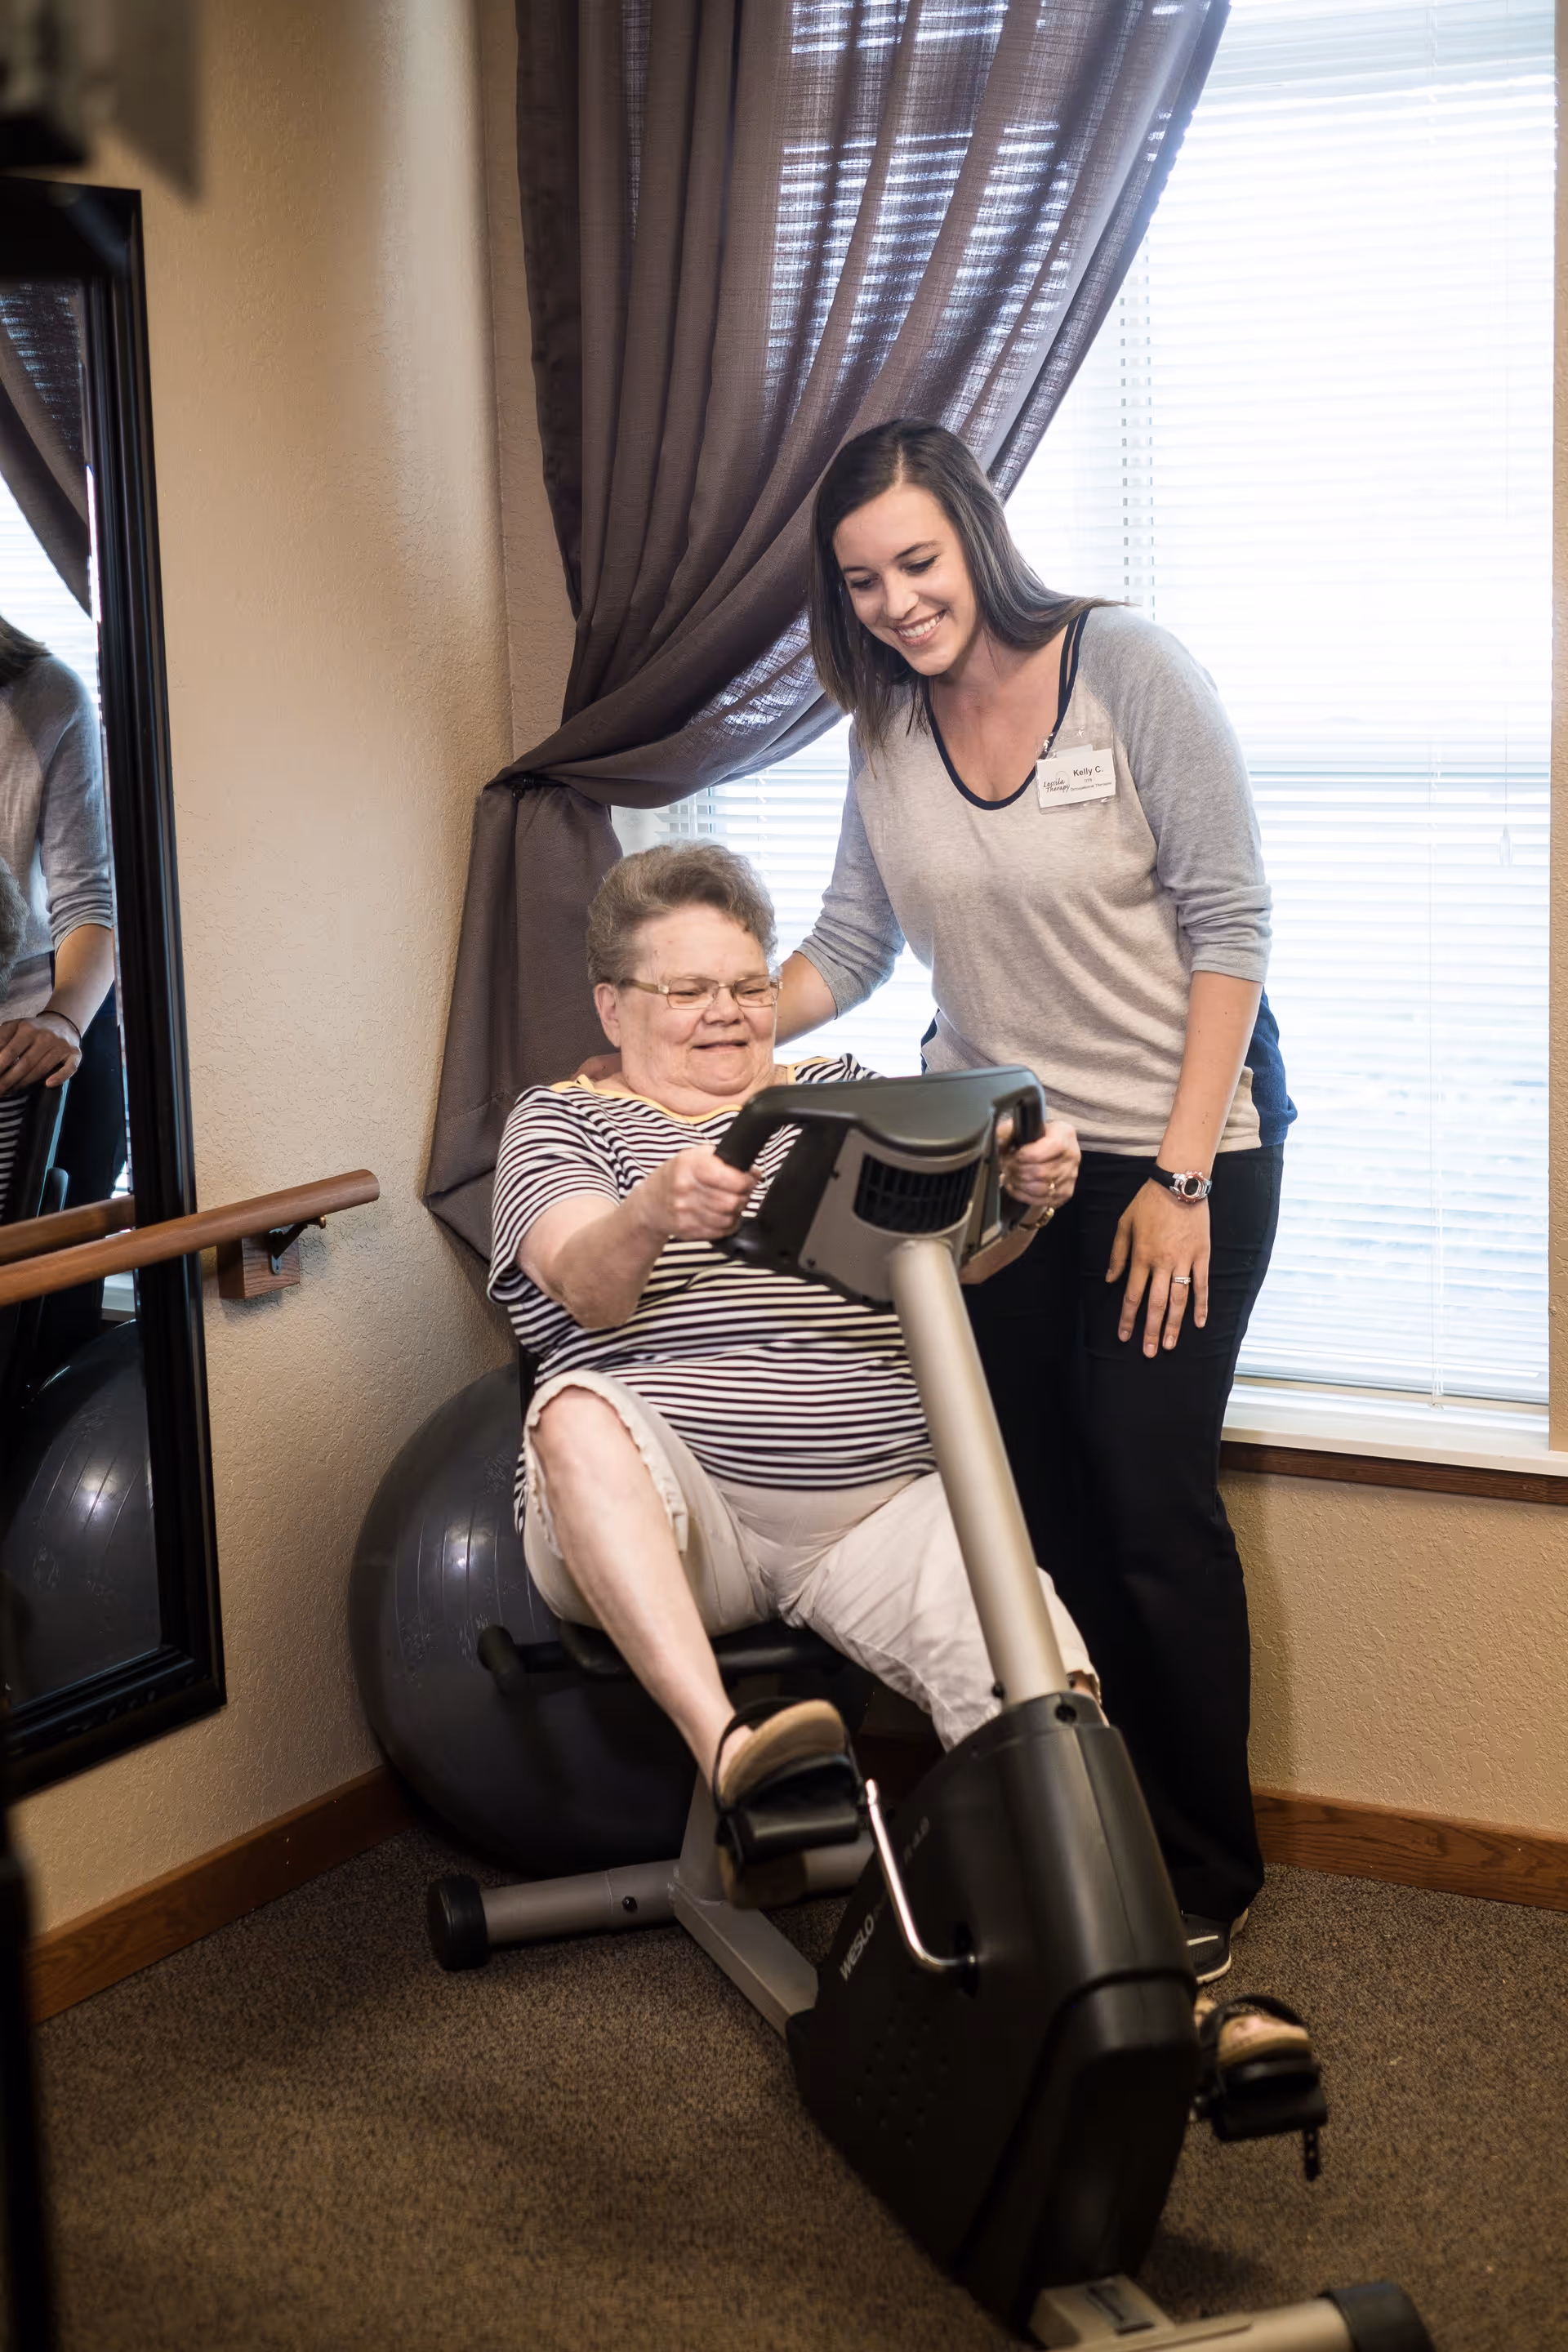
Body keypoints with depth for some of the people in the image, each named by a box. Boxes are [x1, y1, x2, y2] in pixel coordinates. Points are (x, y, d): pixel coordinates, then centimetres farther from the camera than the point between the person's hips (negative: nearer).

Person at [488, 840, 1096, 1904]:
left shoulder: (839, 1089, 20)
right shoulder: (560, 1119, 11)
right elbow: (588, 1288, -10)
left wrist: (1025, 1200, -21)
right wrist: (654, 1210, -34)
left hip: (877, 1510, 2)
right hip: (671, 1517, -2)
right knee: (582, 1410, -36)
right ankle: (723, 1741, -46)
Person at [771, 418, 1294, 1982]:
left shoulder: (1129, 672, -14)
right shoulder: (888, 729, 2)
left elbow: (1228, 925, -13)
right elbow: (849, 947, 10)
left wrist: (1177, 1176, -16)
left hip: (1179, 1145, -5)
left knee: (1151, 1504, -5)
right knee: (1035, 1502, 6)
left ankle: (1203, 1882, 12)